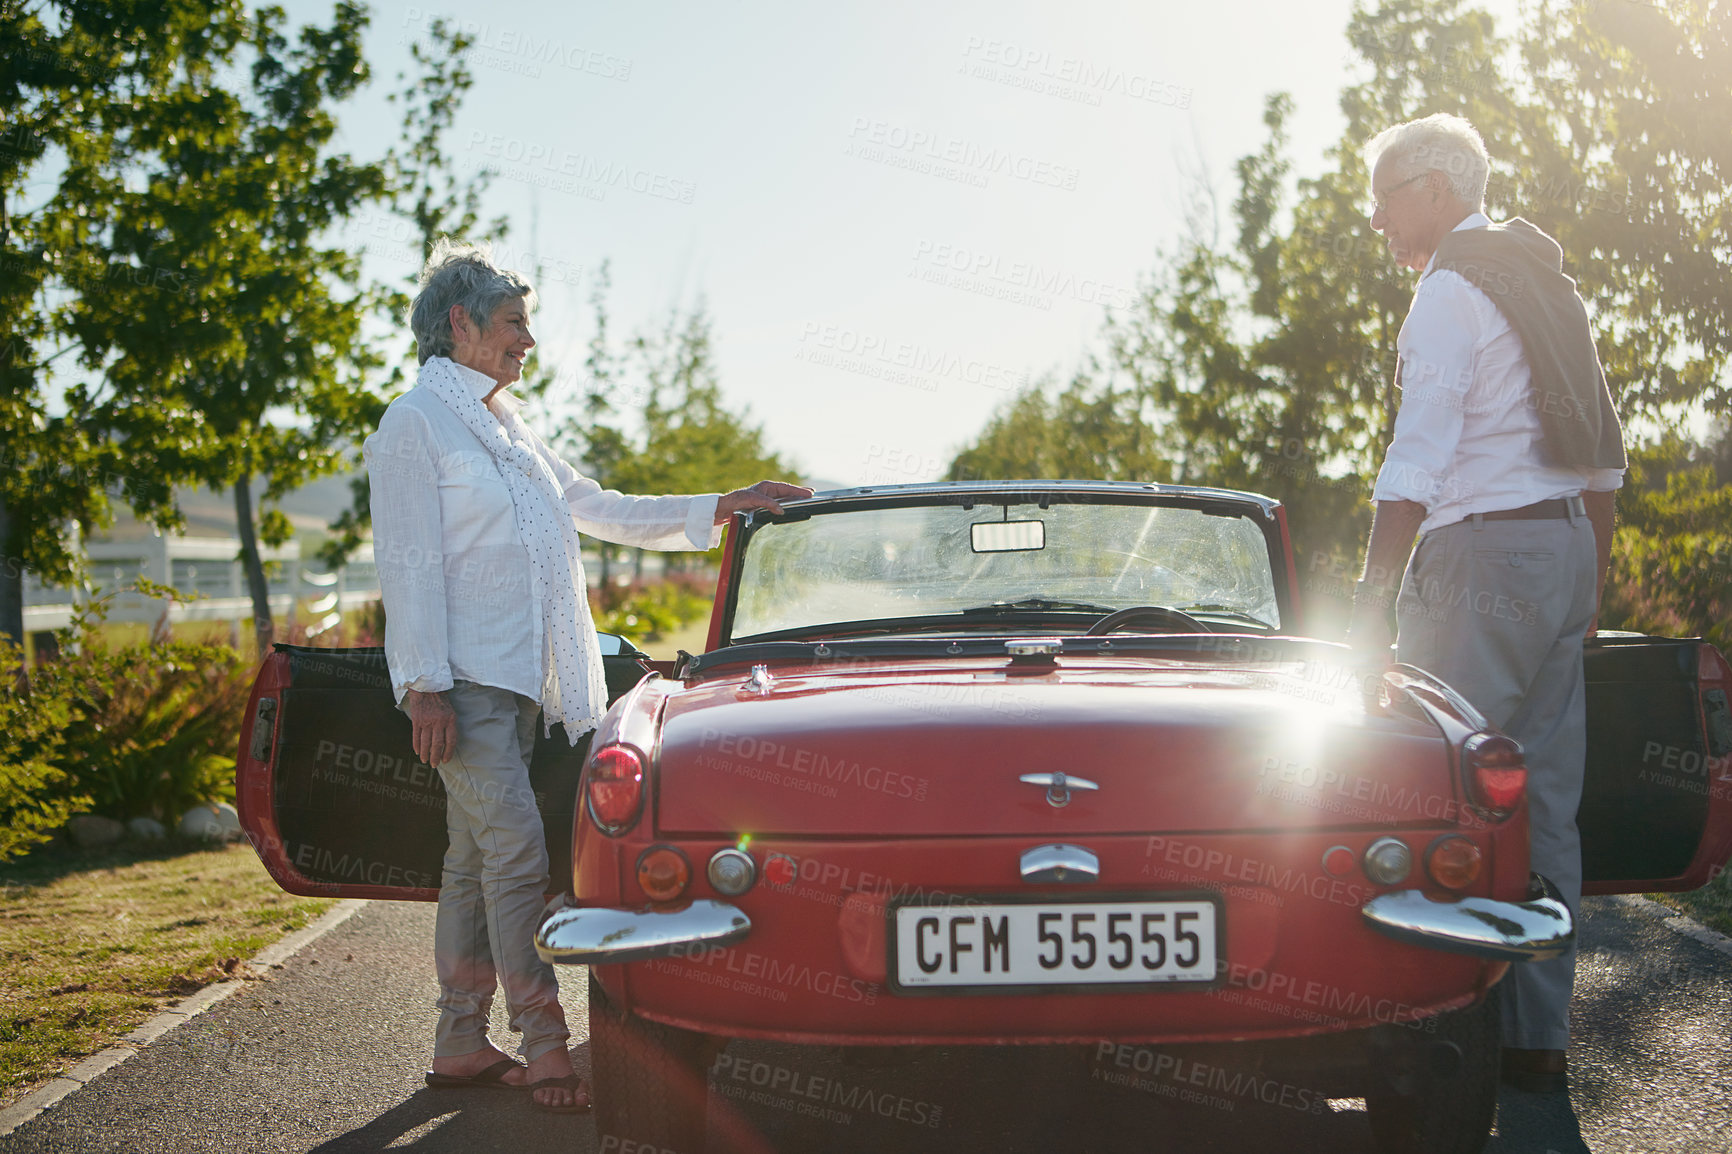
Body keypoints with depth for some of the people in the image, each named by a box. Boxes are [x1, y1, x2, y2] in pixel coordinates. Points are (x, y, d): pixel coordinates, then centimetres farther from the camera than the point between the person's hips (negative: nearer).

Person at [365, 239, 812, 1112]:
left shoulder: (509, 428, 20)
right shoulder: (415, 425, -6)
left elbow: (598, 509, 24)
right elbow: (408, 565, -13)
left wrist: (717, 510, 18)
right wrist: (425, 688, -19)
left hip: (518, 680, 8)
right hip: (461, 680, -8)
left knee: (474, 859, 9)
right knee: (516, 852, -13)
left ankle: (460, 1045, 14)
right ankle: (544, 1048, -11)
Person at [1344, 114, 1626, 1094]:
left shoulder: (1452, 289, -8)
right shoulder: (1546, 278, 20)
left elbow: (1417, 464, -16)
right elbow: (1604, 455, 20)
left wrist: (1375, 599, -17)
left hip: (1486, 551, -9)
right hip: (1565, 547, 9)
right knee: (1545, 801, 8)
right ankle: (1540, 1037, 11)